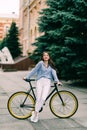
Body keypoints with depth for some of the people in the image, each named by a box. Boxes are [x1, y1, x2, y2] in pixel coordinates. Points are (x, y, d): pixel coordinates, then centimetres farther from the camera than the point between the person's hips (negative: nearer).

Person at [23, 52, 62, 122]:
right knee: (38, 98, -11)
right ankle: (36, 113, 3)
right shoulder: (41, 63, 4)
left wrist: (57, 81, -6)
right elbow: (34, 70, 6)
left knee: (43, 98, -16)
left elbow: (54, 73, 6)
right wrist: (27, 77, 7)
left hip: (47, 82, 2)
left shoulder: (51, 65, 15)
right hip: (40, 81, -2)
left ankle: (35, 112, -3)